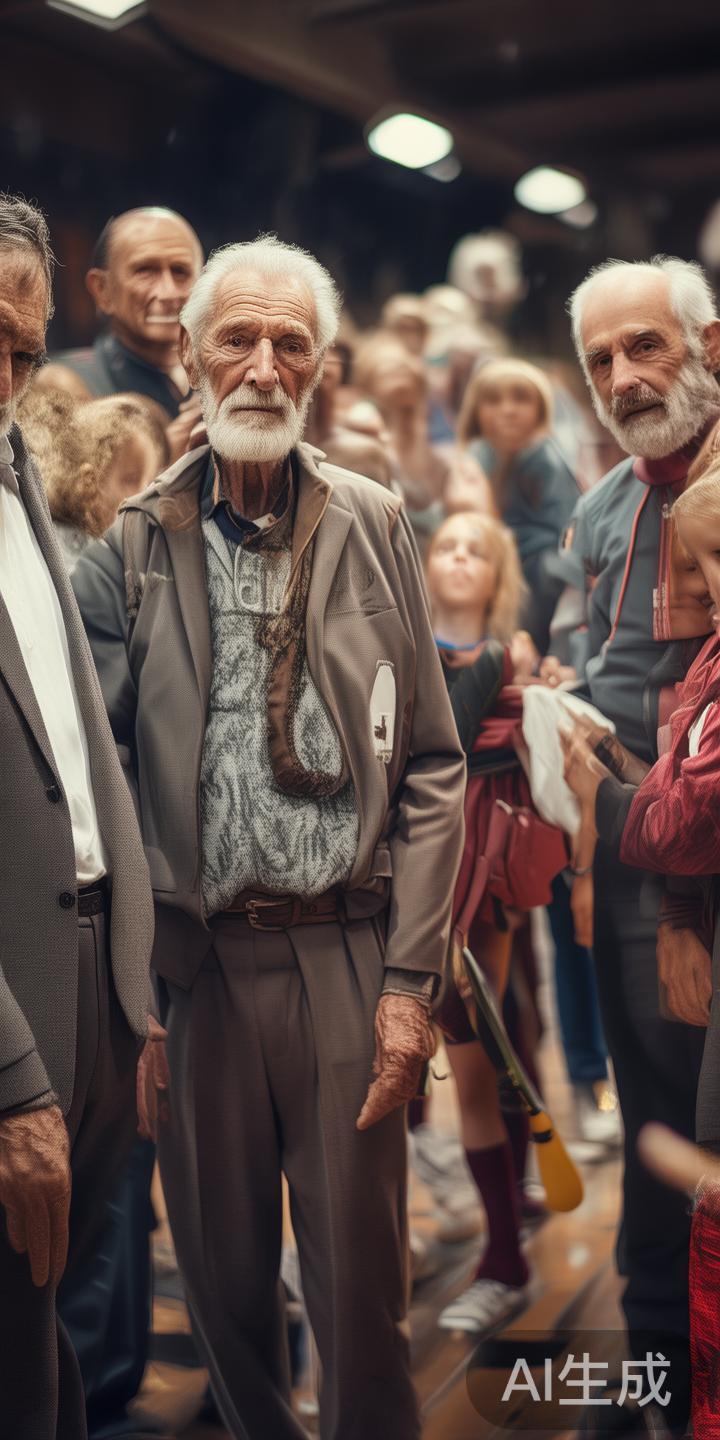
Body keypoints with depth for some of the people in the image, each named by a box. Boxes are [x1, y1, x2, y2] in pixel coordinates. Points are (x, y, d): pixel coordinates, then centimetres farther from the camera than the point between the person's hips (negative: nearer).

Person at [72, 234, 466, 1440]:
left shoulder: (374, 526, 3)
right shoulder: (132, 545, 2)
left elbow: (430, 767, 2)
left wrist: (410, 976, -4)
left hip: (346, 948, 0)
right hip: (197, 960, 1)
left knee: (361, 1281, 7)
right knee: (223, 1274, 14)